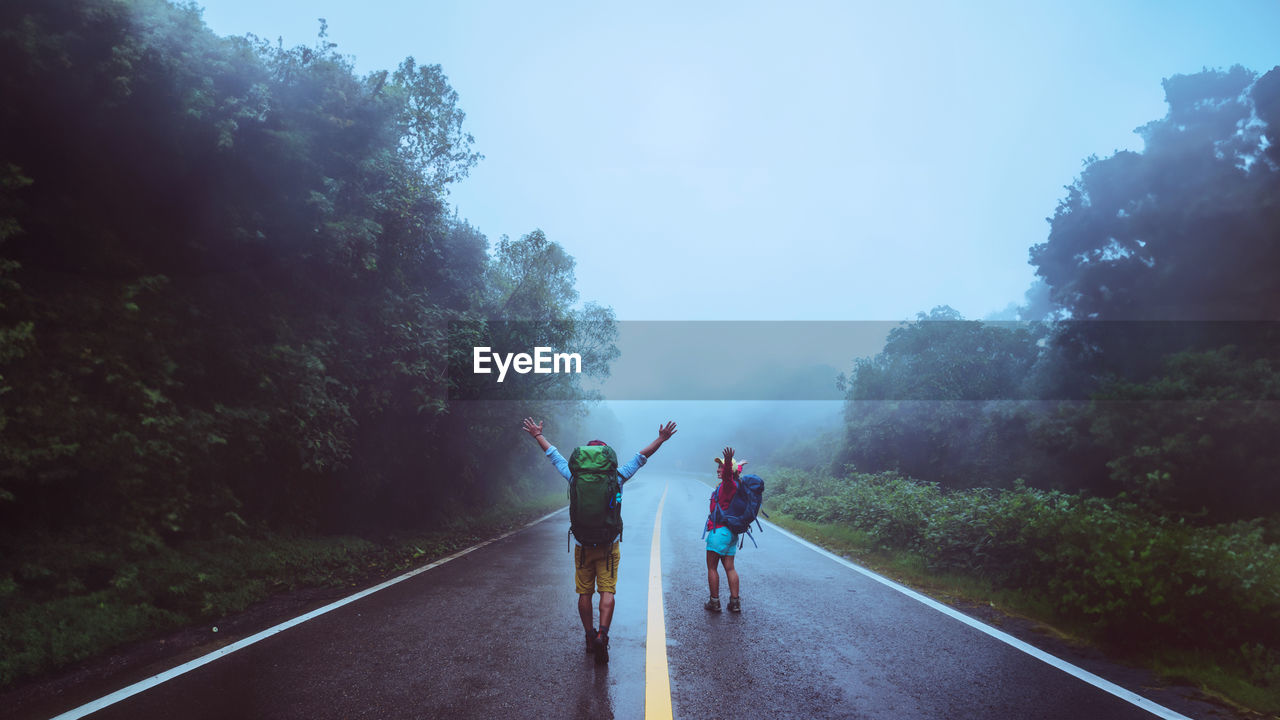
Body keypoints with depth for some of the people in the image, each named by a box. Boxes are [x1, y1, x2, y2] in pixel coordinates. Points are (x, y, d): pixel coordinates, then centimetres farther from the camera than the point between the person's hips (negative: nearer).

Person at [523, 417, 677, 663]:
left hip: (582, 546, 1)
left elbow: (554, 456, 9)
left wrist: (538, 435, 22)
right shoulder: (616, 479, -5)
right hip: (608, 546, -1)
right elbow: (640, 457, 3)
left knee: (584, 593, 12)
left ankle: (590, 636, 21)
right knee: (607, 592, 0)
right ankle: (602, 634, -17)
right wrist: (661, 439, 12)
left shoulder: (576, 478, -4)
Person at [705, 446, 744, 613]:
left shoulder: (728, 484, -13)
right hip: (730, 531, 9)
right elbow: (736, 472, 37)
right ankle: (735, 602, 11)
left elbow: (728, 474, -39)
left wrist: (728, 462, -59)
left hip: (719, 530, -9)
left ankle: (714, 602, 3)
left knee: (712, 567, 0)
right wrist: (740, 465, 58)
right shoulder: (733, 483, 13)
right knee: (729, 568, 11)